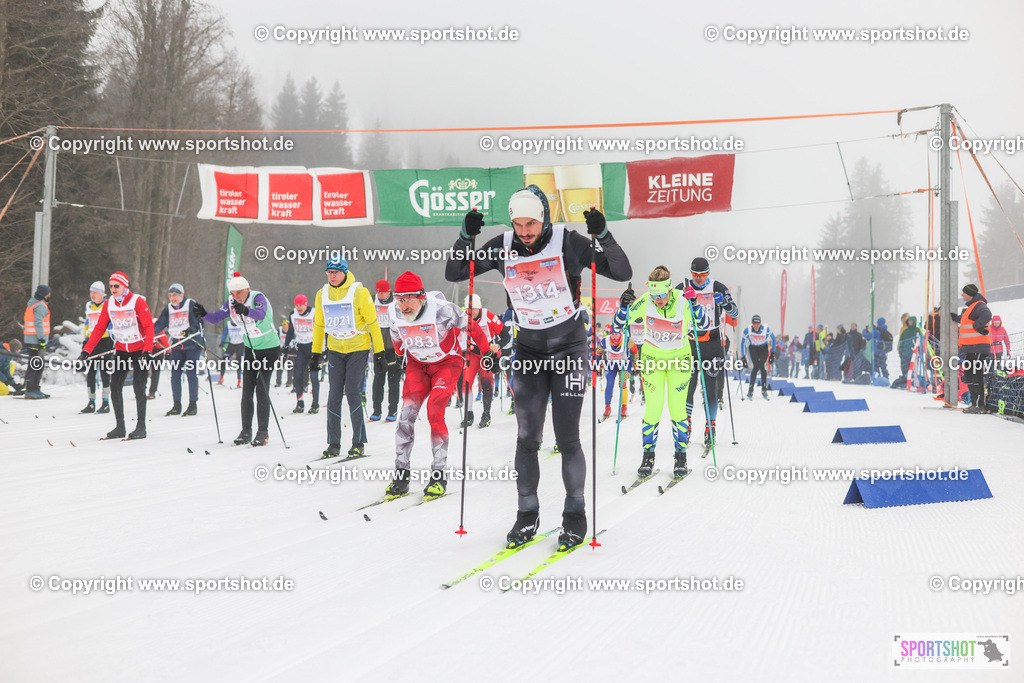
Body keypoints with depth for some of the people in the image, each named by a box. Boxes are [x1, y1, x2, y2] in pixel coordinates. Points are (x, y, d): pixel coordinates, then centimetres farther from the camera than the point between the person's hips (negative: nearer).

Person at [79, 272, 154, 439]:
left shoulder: (138, 301, -15)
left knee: (138, 387, -10)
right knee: (115, 386, -3)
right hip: (121, 350, 5)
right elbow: (99, 328, 4)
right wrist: (86, 351, -3)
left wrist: (148, 351, -29)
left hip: (140, 349, -5)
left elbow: (149, 327, -19)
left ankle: (141, 426, -1)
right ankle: (120, 426, 4)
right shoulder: (109, 304, 1)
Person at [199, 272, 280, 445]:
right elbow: (215, 318, -7)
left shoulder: (258, 298, -21)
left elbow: (261, 314, -41)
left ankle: (263, 432, 0)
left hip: (269, 348, -6)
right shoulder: (231, 303, -4)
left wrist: (245, 310, -60)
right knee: (246, 390, 2)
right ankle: (246, 431, 8)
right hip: (250, 348, 6)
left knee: (262, 390, -9)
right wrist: (203, 314, -27)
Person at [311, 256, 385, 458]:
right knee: (334, 395, 0)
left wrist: (379, 353, -9)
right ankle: (333, 444, 7)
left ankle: (358, 443, 1)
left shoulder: (359, 292, -11)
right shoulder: (322, 295, 4)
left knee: (353, 394, -9)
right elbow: (319, 325, 15)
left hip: (358, 350, -4)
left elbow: (373, 323, -7)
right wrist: (316, 353, 15)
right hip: (335, 350, 4)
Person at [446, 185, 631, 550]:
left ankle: (575, 514, 11)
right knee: (527, 437, 1)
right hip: (528, 349, 3)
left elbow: (622, 273, -13)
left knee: (567, 438, -4)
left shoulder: (567, 242, -13)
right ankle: (527, 514, 13)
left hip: (568, 346, -3)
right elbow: (454, 274, 1)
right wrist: (466, 237, -14)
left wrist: (603, 236, -29)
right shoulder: (504, 247, -5)